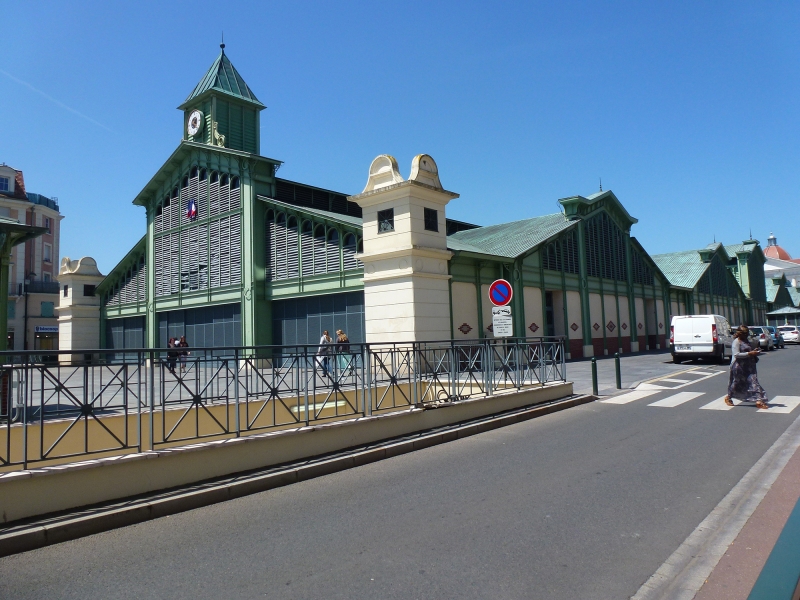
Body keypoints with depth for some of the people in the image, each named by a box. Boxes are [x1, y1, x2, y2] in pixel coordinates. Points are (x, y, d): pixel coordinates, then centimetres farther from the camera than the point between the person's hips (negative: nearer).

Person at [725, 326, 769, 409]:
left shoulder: (746, 341, 16)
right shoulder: (736, 342, -11)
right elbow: (736, 354, -20)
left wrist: (754, 352, 9)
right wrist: (749, 353, -24)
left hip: (749, 366, 8)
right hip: (739, 366, -8)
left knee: (753, 382, -4)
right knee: (737, 383, 6)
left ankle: (758, 401, -9)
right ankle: (728, 397, 27)